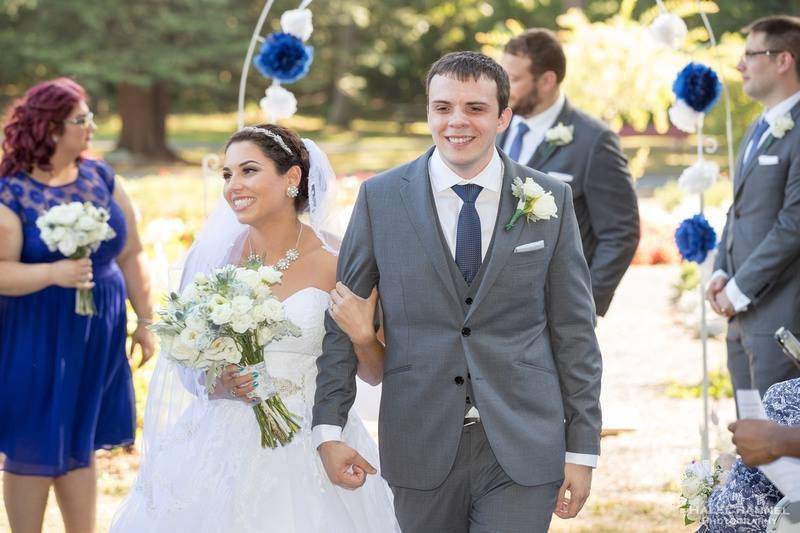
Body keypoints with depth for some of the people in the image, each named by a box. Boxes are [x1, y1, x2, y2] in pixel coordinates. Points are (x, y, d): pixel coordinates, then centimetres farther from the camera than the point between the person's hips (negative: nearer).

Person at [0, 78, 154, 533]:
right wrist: (54, 273, -31)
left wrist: (145, 320, 8)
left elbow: (131, 255, 9)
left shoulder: (101, 178, 3)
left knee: (81, 447, 14)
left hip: (98, 336, 5)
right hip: (36, 340, -5)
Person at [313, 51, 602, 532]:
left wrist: (582, 448, 1)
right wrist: (329, 428, -5)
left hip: (521, 451, 0)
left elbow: (573, 330, 3)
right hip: (422, 449, 1)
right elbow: (342, 319, 3)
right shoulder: (381, 198, 2)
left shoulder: (550, 200, 2)